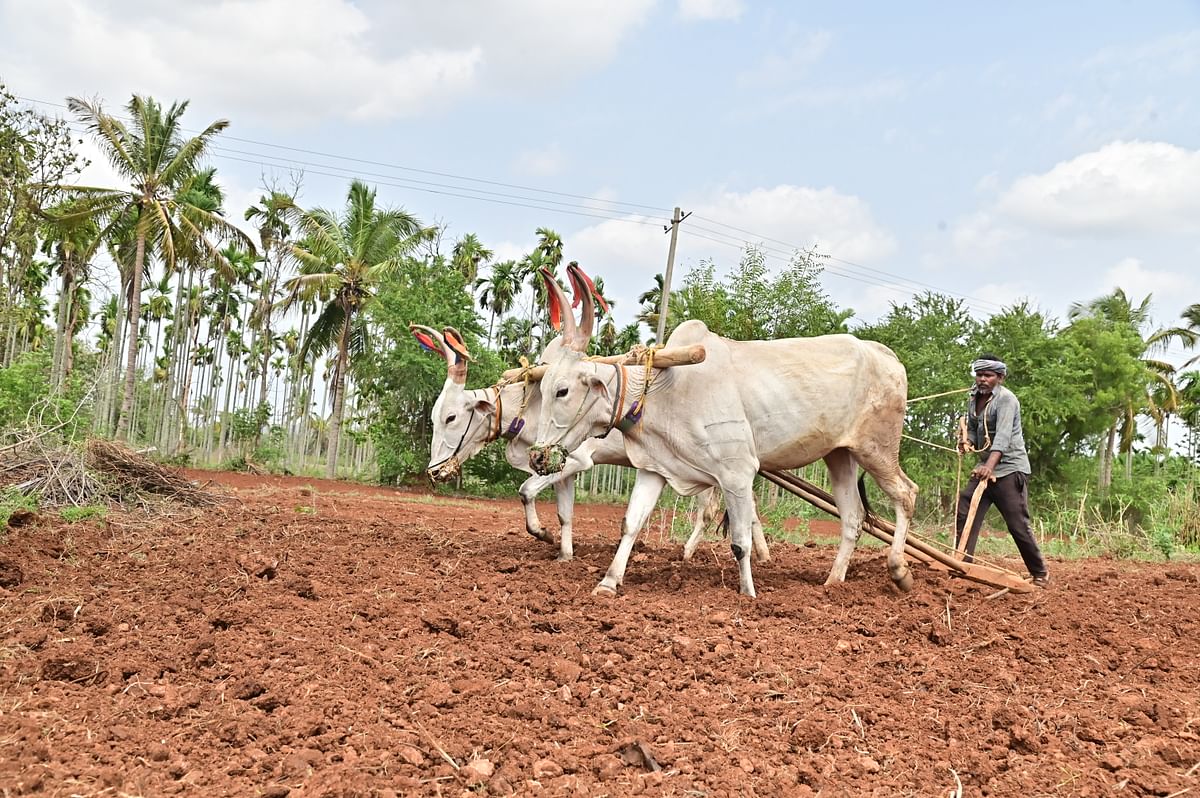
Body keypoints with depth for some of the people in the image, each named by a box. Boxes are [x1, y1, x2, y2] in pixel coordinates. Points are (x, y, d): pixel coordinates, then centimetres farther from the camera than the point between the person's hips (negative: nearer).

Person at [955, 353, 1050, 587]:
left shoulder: (1006, 399, -15)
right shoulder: (974, 399, 9)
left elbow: (1003, 435, -28)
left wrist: (990, 466, -42)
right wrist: (967, 441, -6)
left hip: (1010, 469, -8)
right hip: (985, 467, 8)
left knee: (1018, 524, -6)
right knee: (964, 514, -3)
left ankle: (1040, 573, 10)